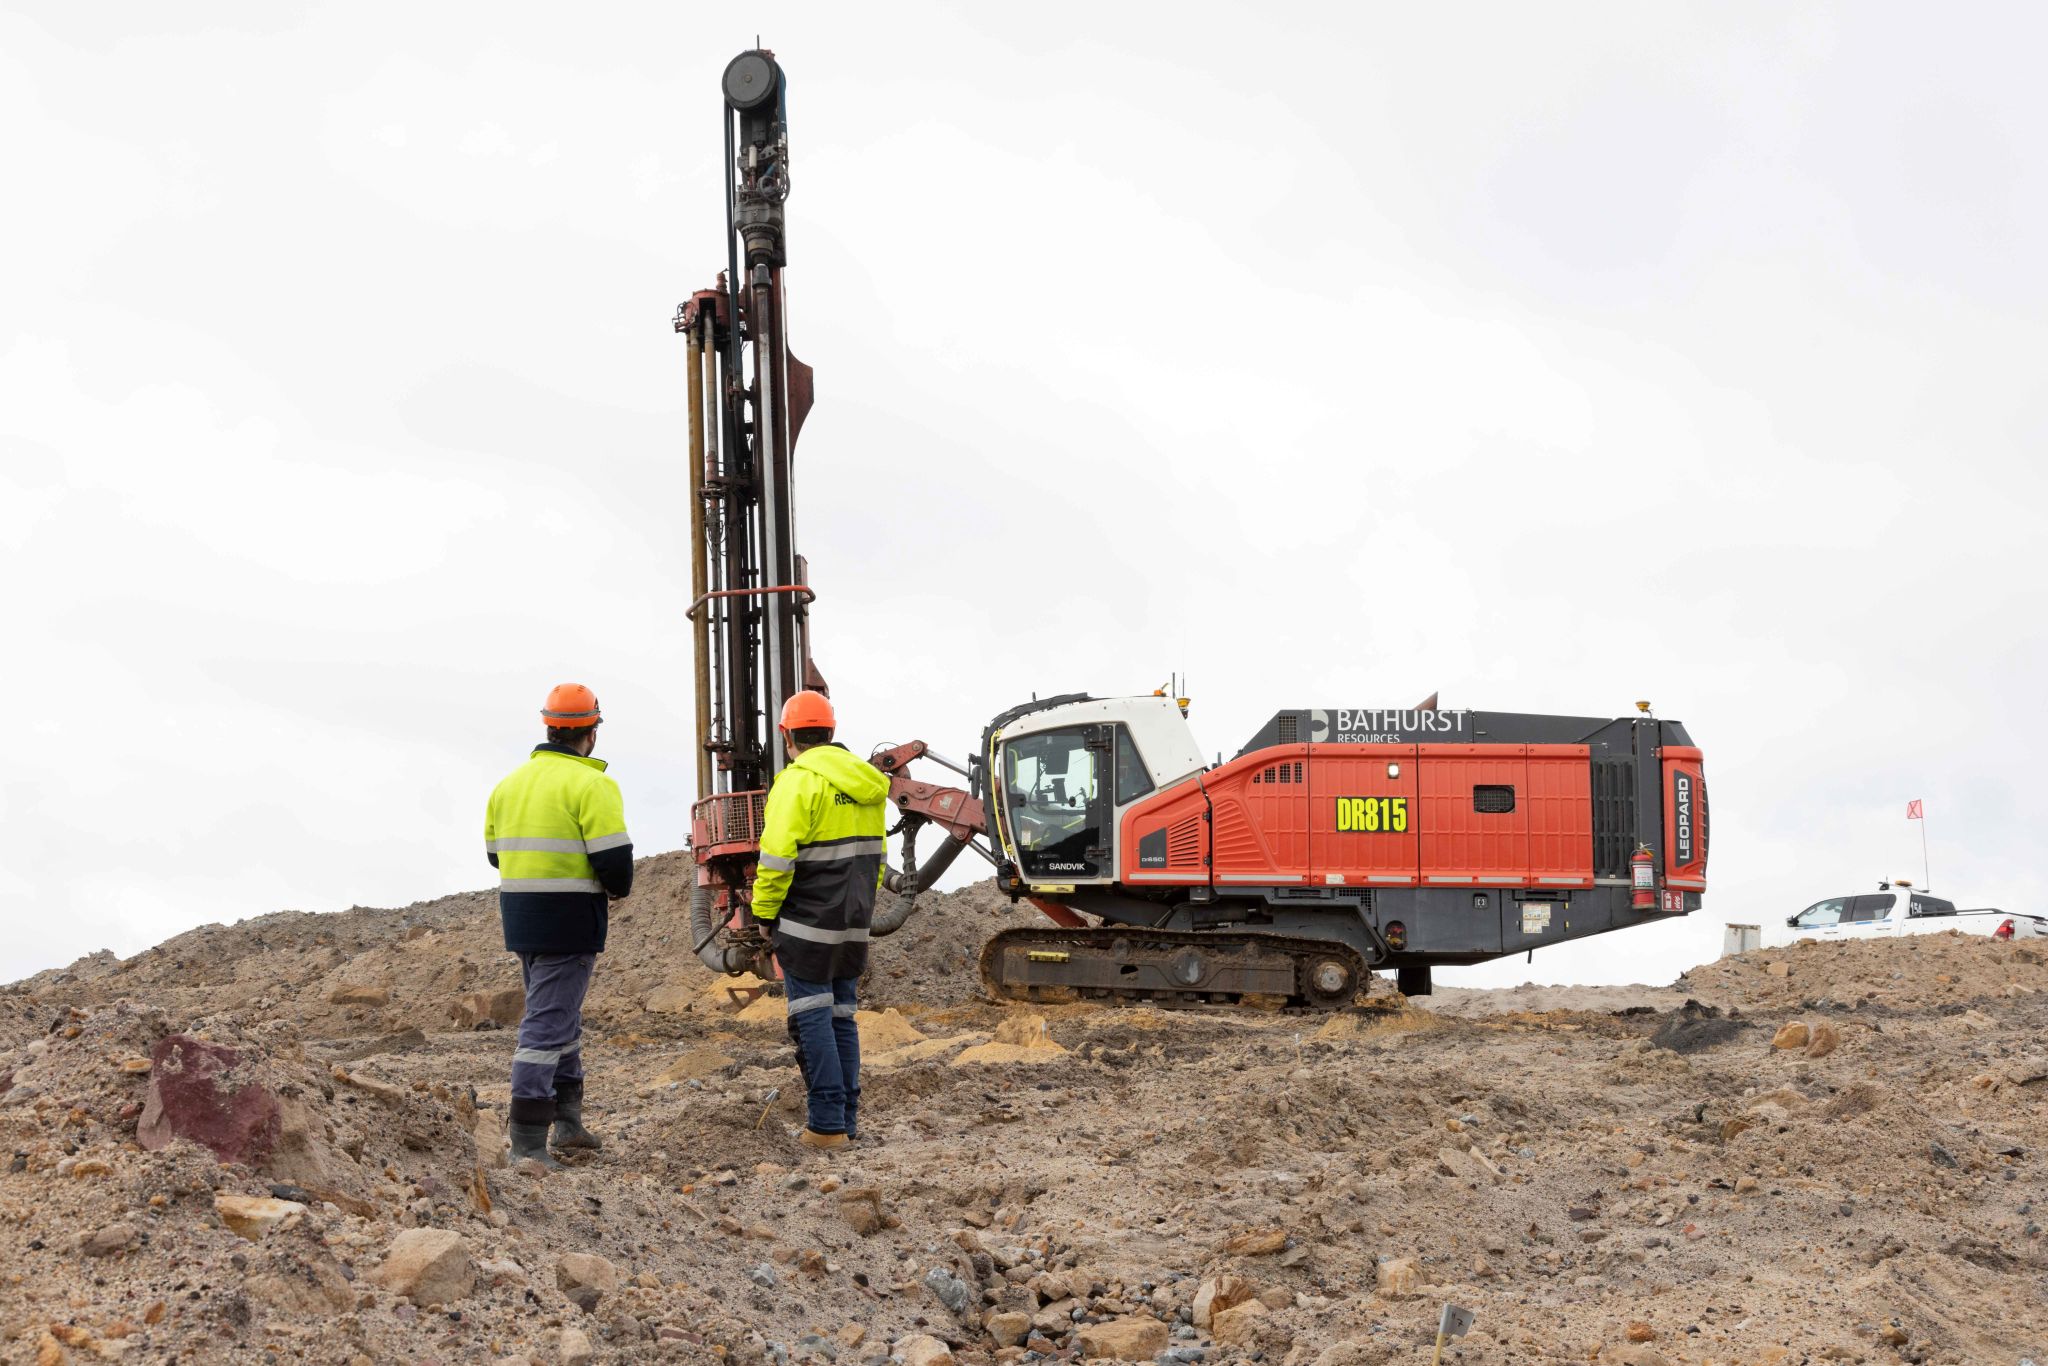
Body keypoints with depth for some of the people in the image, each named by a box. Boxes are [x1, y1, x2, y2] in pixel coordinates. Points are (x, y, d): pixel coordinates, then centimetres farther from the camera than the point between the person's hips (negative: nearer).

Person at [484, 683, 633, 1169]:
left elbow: (497, 852, 16)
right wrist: (617, 888, 4)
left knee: (562, 1016, 21)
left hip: (520, 918, 7)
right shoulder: (591, 785, -12)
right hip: (569, 922, -7)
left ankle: (568, 1121, 27)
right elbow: (614, 859, -17)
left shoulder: (510, 783, 11)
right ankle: (526, 1141, -8)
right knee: (548, 1024, -6)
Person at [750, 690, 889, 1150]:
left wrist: (765, 911, -6)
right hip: (852, 926, 8)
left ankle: (826, 1124, -4)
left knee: (812, 1020, -3)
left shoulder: (798, 781, -14)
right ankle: (847, 1118, 17)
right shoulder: (863, 782, 12)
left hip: (806, 924, -8)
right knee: (841, 1017, 14)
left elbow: (777, 856, -19)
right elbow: (875, 856, 18)